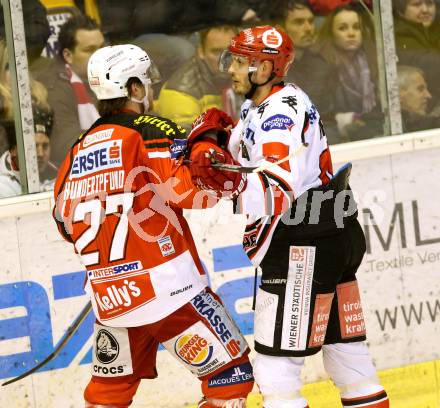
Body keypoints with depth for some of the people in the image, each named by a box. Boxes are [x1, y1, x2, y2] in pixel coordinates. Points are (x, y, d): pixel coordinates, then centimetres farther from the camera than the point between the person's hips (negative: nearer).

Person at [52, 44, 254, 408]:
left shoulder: (79, 149, 11)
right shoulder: (151, 134, -8)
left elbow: (67, 223, 19)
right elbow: (199, 191, -16)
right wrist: (207, 140, -1)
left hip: (107, 295, 6)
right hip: (166, 285, -6)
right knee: (231, 376, 3)